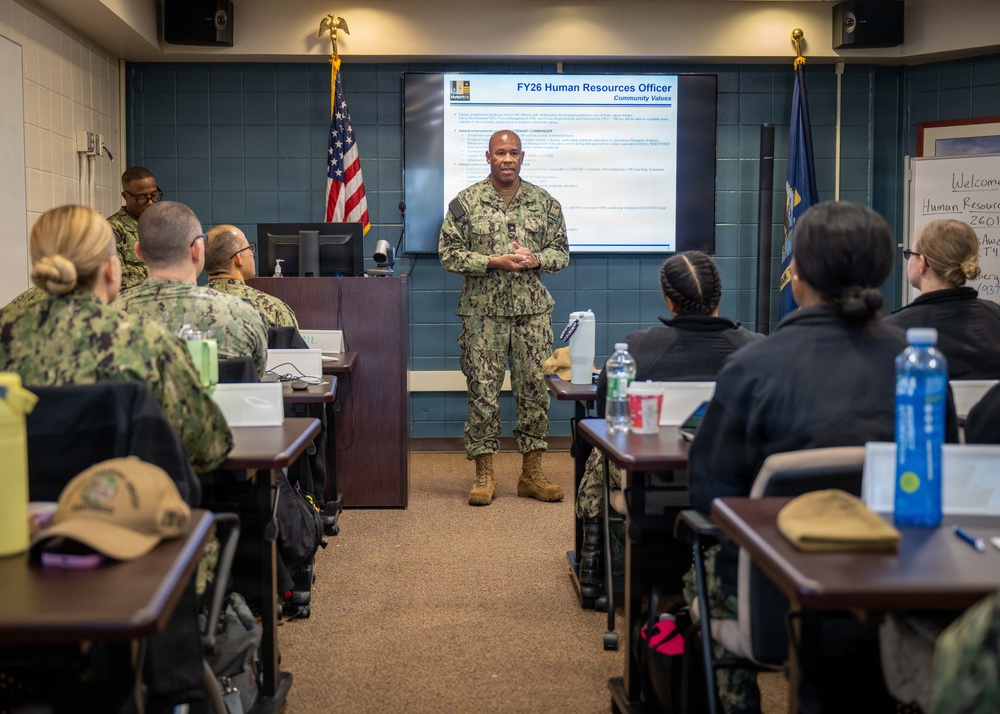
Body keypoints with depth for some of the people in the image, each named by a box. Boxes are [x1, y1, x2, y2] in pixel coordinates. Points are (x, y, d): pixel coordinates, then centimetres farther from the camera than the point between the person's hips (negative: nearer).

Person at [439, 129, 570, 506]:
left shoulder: (545, 203, 7)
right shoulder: (466, 202, 0)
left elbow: (561, 252, 9)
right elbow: (449, 253, -3)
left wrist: (534, 259, -12)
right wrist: (495, 262, -14)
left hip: (533, 310, 2)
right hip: (483, 311, -2)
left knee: (534, 389, 4)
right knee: (482, 391, 0)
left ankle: (532, 472, 15)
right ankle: (484, 474, 10)